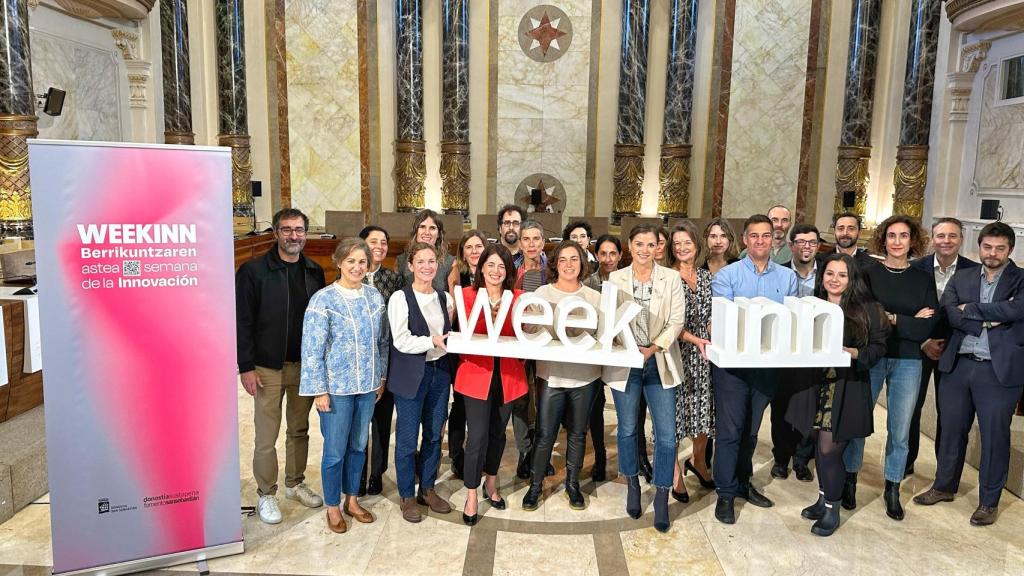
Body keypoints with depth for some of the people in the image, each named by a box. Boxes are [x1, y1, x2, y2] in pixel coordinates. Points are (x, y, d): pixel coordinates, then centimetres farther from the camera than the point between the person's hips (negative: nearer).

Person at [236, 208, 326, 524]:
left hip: (305, 365, 4)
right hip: (268, 368, -4)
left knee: (299, 430, 17)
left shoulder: (314, 272, 4)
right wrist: (246, 367, -12)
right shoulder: (253, 271, -9)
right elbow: (242, 321, -9)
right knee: (267, 438, 5)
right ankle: (266, 494, 22)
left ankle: (295, 483, 34)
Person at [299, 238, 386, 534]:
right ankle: (332, 506, 26)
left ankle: (352, 499, 34)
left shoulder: (375, 297, 3)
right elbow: (312, 350, -12)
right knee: (335, 450, 6)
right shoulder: (323, 300, -12)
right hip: (336, 387, -4)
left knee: (358, 446, 16)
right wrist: (319, 390, -12)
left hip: (367, 386, 5)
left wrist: (381, 377, 11)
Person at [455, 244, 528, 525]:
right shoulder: (468, 294, -2)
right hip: (477, 373, -3)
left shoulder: (517, 297, 3)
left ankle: (491, 484, 39)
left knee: (498, 433, 17)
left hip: (508, 374, 3)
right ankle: (471, 496, 15)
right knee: (477, 436, -3)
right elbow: (465, 334, -4)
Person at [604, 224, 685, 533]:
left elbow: (676, 321, -2)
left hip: (660, 363, 0)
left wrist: (653, 349, -15)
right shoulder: (615, 279, 2)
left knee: (666, 434, -1)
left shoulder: (671, 278, 1)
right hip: (625, 363, 1)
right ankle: (633, 486, 33)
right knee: (627, 430, 12)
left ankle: (662, 498, 15)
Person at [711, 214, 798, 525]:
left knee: (751, 429, 16)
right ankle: (725, 493, 11)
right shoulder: (726, 275, -3)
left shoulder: (788, 278, 8)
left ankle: (742, 482, 32)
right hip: (732, 361, -3)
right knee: (729, 429, -1)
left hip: (768, 363, 4)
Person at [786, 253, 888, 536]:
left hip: (847, 389, -4)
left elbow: (879, 347, 0)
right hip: (815, 384, 4)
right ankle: (824, 497, 33)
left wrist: (854, 353, -17)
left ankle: (831, 508, 16)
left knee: (829, 448, -3)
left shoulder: (866, 309, -1)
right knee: (819, 445, 13)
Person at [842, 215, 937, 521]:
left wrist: (891, 319, -12)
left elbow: (928, 327, -3)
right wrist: (910, 322, -10)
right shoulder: (868, 274, -1)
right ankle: (849, 480, 23)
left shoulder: (923, 280, 5)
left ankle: (893, 489, 24)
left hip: (907, 363, 2)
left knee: (900, 430, 8)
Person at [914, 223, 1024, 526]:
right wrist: (988, 319, -17)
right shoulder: (961, 278, 7)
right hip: (958, 365, 3)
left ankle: (989, 501, 24)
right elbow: (949, 313, -8)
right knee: (951, 429, 14)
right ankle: (944, 486, 32)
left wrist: (971, 309, -12)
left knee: (995, 436, 7)